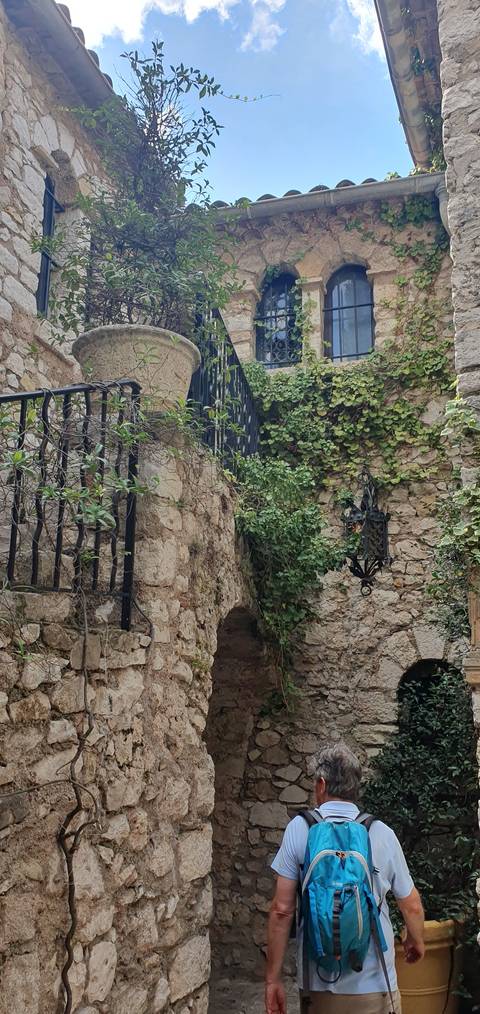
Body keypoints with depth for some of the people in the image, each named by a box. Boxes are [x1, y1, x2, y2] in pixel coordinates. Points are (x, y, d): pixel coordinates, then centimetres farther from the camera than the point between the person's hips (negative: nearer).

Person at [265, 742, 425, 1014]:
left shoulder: (299, 828, -8)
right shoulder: (383, 833, -5)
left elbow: (282, 910, -10)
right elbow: (412, 906, 5)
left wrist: (273, 979, -1)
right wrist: (416, 941, 26)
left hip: (317, 984, 0)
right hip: (373, 984, 0)